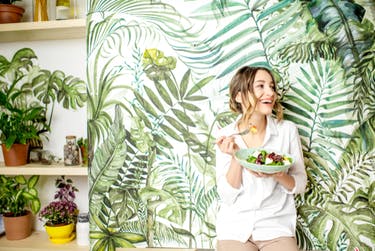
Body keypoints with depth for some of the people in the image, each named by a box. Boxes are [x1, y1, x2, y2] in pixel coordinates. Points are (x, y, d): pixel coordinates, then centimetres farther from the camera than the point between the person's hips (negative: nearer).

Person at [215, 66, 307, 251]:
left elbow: (300, 185, 1)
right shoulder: (226, 136, -5)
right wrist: (235, 156, -20)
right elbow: (227, 196, -6)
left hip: (276, 225, 1)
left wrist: (279, 175, -20)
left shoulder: (288, 129, -5)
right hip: (234, 226, 0)